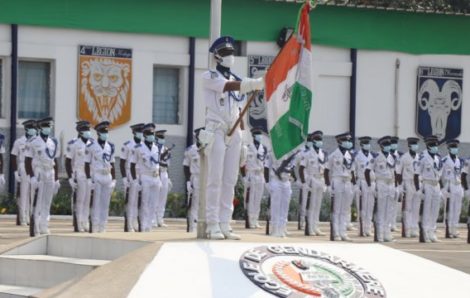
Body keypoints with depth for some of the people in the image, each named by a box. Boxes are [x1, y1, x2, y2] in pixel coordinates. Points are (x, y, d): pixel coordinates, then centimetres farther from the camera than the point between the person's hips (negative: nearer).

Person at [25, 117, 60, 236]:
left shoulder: (54, 143, 12)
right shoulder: (33, 142, -6)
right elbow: (27, 161, -7)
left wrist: (56, 179, 13)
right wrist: (31, 177, -16)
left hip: (50, 174, 6)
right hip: (38, 173, -6)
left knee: (47, 204, 8)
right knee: (37, 203, -8)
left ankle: (44, 228, 14)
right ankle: (35, 230, -6)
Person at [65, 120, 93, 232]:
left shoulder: (91, 143, 11)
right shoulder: (73, 144, -8)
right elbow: (68, 162, -7)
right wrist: (70, 178, -13)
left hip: (91, 176, 6)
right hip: (78, 175, -6)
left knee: (88, 201, 6)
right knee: (78, 201, -3)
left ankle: (85, 224, 12)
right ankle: (77, 225, 2)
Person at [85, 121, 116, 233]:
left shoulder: (110, 146, 11)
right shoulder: (91, 146, -4)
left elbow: (112, 164, 14)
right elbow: (87, 164, -4)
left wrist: (114, 179, 8)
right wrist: (89, 179, -11)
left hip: (107, 177, 5)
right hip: (96, 176, -5)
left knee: (105, 203, 5)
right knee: (95, 203, -5)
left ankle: (102, 227, 10)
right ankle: (94, 227, -2)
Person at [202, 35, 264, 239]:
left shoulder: (236, 80, 19)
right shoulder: (209, 77, 1)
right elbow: (230, 86, -19)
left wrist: (242, 141, 14)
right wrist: (257, 83, -31)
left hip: (234, 133, 6)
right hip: (217, 131, -6)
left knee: (230, 180, 2)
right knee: (215, 179, -9)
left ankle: (225, 225, 4)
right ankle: (213, 225, -9)